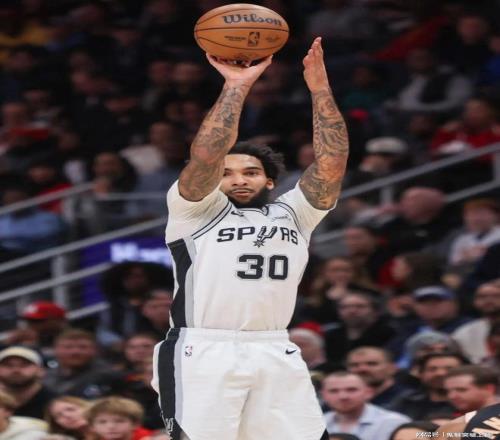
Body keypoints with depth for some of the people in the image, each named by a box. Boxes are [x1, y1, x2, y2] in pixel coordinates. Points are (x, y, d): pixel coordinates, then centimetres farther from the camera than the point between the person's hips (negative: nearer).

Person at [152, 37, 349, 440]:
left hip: (276, 357, 4)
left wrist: (320, 88, 1)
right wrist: (236, 87, -7)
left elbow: (332, 162, 9)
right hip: (205, 355, -4)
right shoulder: (195, 210, 10)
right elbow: (205, 157, -8)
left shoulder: (292, 214, 21)